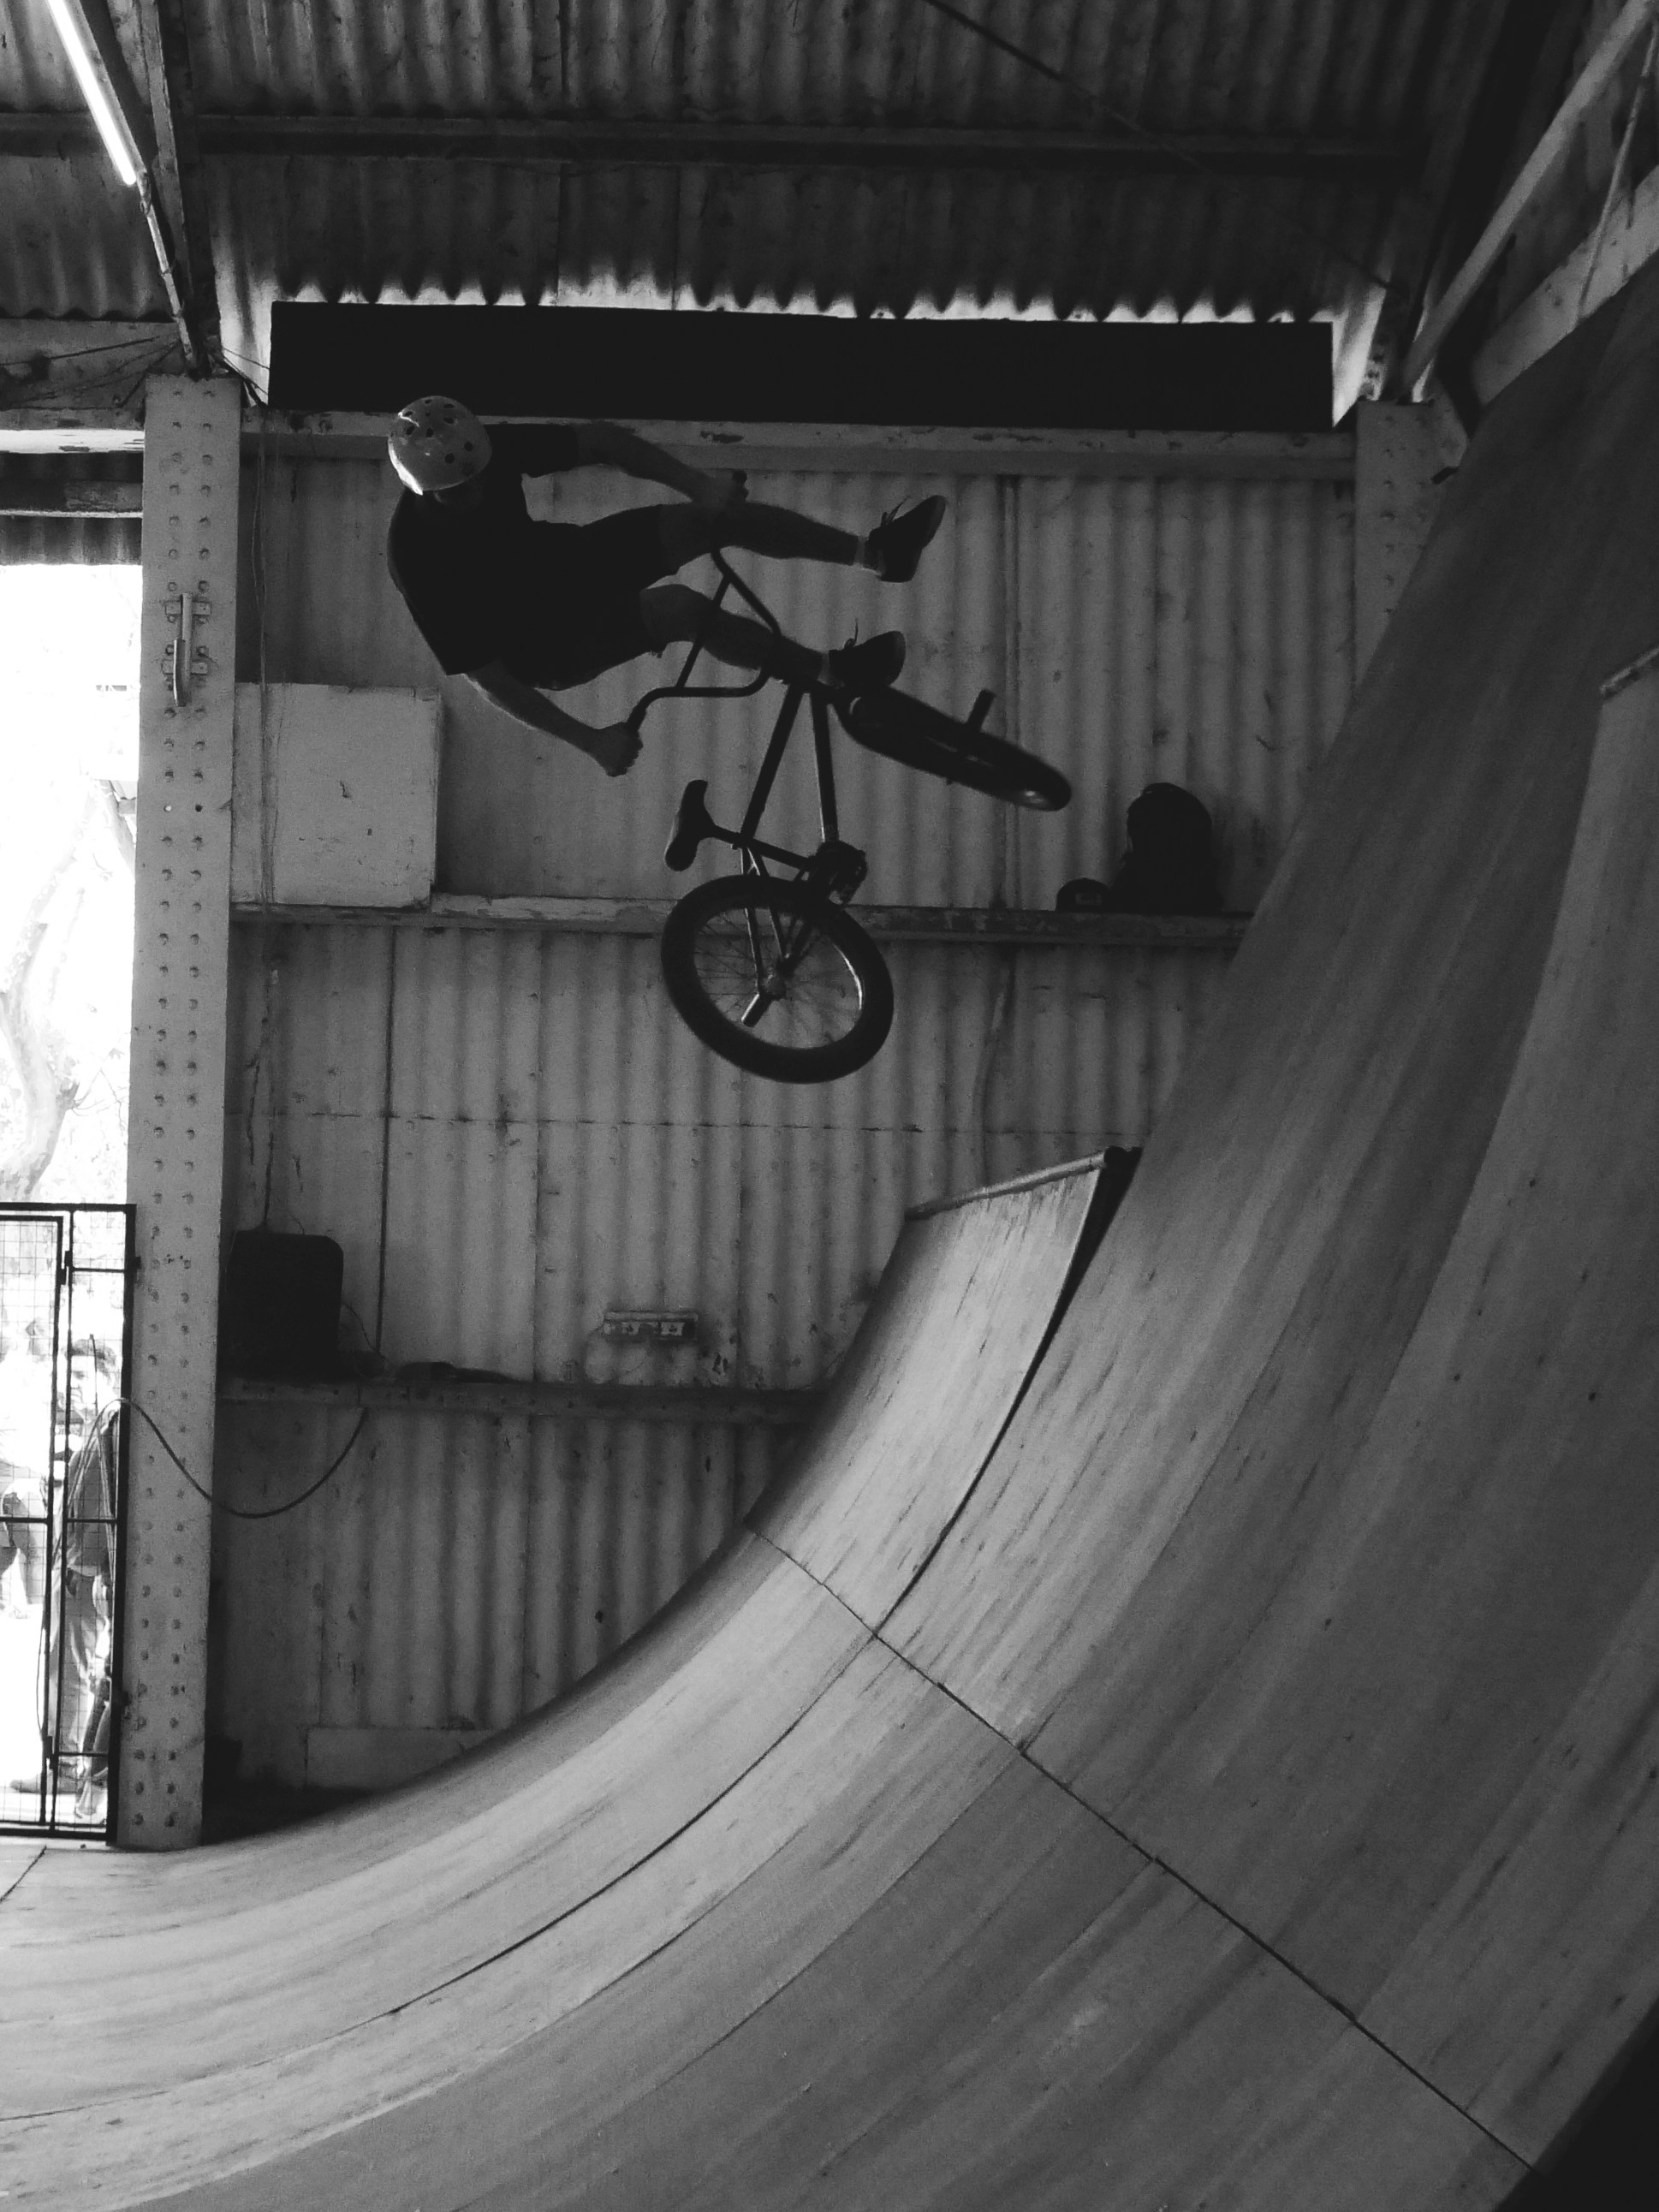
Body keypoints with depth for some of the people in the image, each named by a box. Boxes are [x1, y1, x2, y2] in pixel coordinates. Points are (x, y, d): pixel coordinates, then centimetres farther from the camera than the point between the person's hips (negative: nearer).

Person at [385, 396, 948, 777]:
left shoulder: (489, 448, -20)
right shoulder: (417, 556, -33)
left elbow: (598, 440, -11)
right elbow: (487, 679, -28)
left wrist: (694, 480, -25)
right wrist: (591, 741, -27)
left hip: (559, 562, 6)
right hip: (540, 649, -6)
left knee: (717, 514, -10)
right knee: (681, 606, -29)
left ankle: (876, 553, 3)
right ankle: (830, 672, -12)